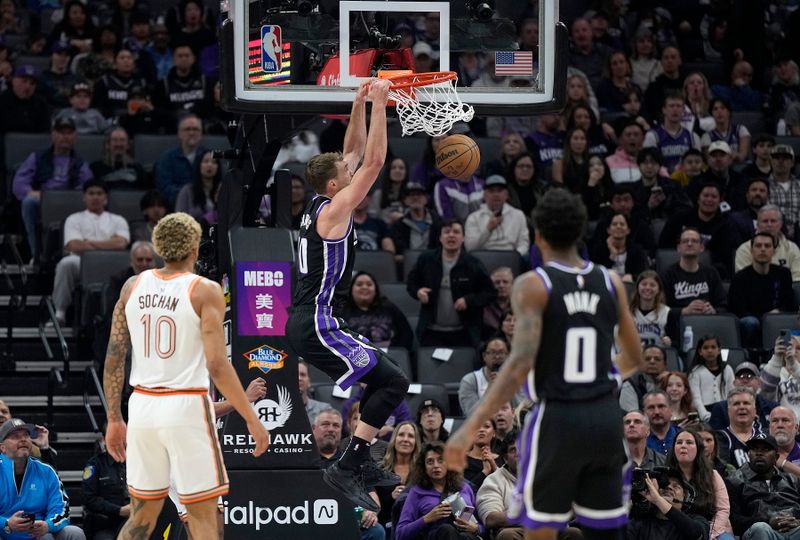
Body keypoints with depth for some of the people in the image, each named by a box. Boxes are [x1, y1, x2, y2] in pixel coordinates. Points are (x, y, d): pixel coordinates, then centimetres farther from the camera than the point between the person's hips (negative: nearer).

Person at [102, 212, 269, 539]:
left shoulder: (133, 287, 7)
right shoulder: (205, 291, -7)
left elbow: (114, 356, 6)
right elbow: (217, 366, -14)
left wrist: (114, 419, 14)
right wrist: (252, 419, -8)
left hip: (142, 405, 5)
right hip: (186, 407, -5)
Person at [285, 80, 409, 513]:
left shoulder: (321, 203, 10)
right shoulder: (334, 210, -15)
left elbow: (355, 153, 19)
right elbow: (373, 162, -19)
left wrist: (360, 104, 12)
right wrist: (378, 104, -17)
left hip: (310, 322, 10)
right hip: (316, 326, -10)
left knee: (382, 374, 20)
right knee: (393, 382, -12)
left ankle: (361, 463, 19)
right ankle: (346, 468, -14)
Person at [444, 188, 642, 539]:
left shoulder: (533, 286, -8)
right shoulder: (611, 282, 7)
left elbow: (521, 362, -20)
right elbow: (634, 358, 18)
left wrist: (470, 427, -23)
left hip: (557, 418, -4)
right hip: (604, 417, 4)